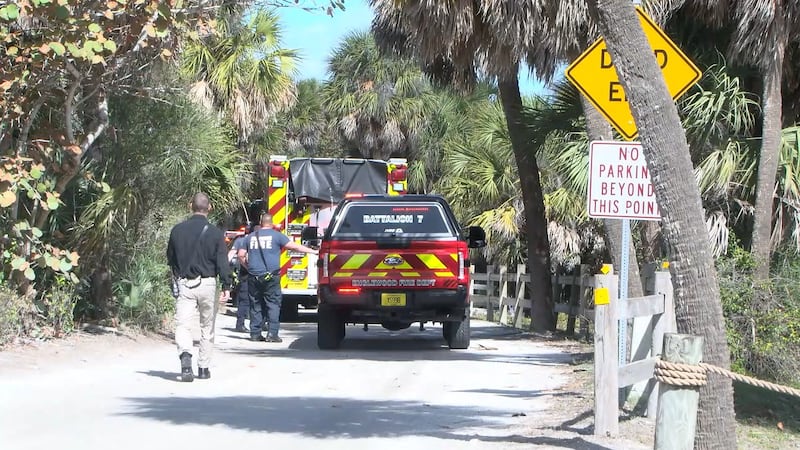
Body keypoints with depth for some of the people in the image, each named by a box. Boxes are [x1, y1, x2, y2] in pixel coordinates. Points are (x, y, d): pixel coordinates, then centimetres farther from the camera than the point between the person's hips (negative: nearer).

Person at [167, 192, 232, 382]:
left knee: (182, 324, -5)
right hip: (207, 284, -1)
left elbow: (170, 258, 14)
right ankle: (203, 368, 17)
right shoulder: (215, 233, -6)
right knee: (207, 327, 13)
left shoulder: (177, 230, 2)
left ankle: (185, 354, -33)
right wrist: (226, 287, -10)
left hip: (184, 283, 1)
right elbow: (222, 262, -10)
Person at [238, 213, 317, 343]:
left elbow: (241, 255, 14)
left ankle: (255, 334, 9)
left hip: (254, 277, 4)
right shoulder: (276, 235, 0)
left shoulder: (251, 236, 12)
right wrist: (314, 251, 3)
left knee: (255, 305, 9)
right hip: (270, 277, -4)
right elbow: (295, 246, -2)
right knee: (273, 304, -1)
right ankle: (272, 333, -10)